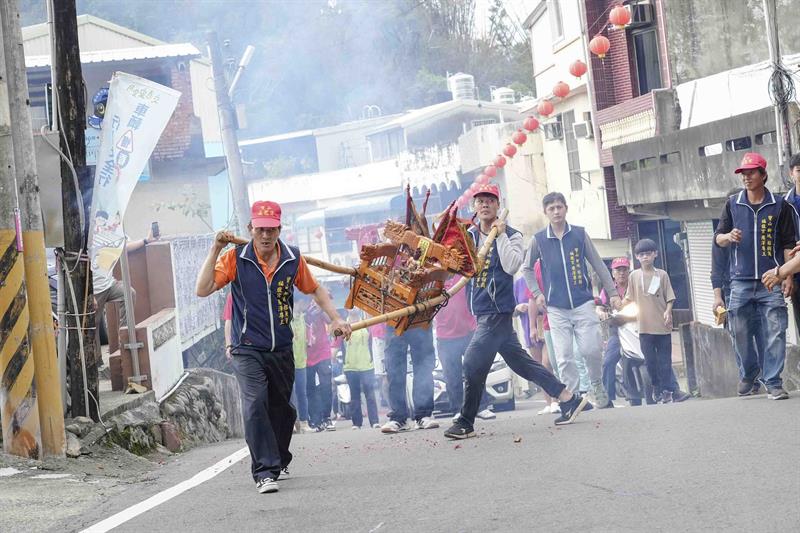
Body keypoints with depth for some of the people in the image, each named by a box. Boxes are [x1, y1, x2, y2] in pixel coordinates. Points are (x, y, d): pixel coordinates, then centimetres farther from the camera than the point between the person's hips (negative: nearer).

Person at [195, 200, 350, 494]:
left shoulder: (293, 258, 0)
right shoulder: (236, 258, -8)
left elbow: (314, 289, 16)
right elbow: (203, 290, -15)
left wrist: (336, 319, 8)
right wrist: (215, 251, -19)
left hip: (282, 349, 4)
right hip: (248, 349, -4)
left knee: (282, 408, 15)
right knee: (255, 404, -21)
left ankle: (278, 461, 39)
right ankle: (264, 472, -22)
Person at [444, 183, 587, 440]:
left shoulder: (511, 235, -4)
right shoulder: (469, 236, 12)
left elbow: (511, 266, -20)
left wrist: (501, 235, -19)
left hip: (498, 310, -7)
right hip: (482, 310, 7)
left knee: (474, 363, -13)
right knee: (520, 361, 10)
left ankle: (466, 423, -5)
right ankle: (568, 398, 18)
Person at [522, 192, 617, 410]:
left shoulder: (579, 234, 3)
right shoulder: (538, 240, 3)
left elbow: (598, 264, 8)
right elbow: (527, 269, 17)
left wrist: (612, 292, 6)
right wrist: (537, 293, 7)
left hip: (583, 303, -1)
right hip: (557, 308, 1)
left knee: (591, 349, -8)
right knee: (564, 357, -2)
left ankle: (598, 386, 18)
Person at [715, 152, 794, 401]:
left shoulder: (779, 205, 5)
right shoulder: (733, 204, 10)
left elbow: (788, 244, 5)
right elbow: (718, 237, 11)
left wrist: (788, 276, -3)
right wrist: (728, 237, -13)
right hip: (741, 282, 2)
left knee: (774, 333, -8)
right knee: (740, 333, 2)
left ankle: (773, 383, -4)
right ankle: (750, 371, 26)